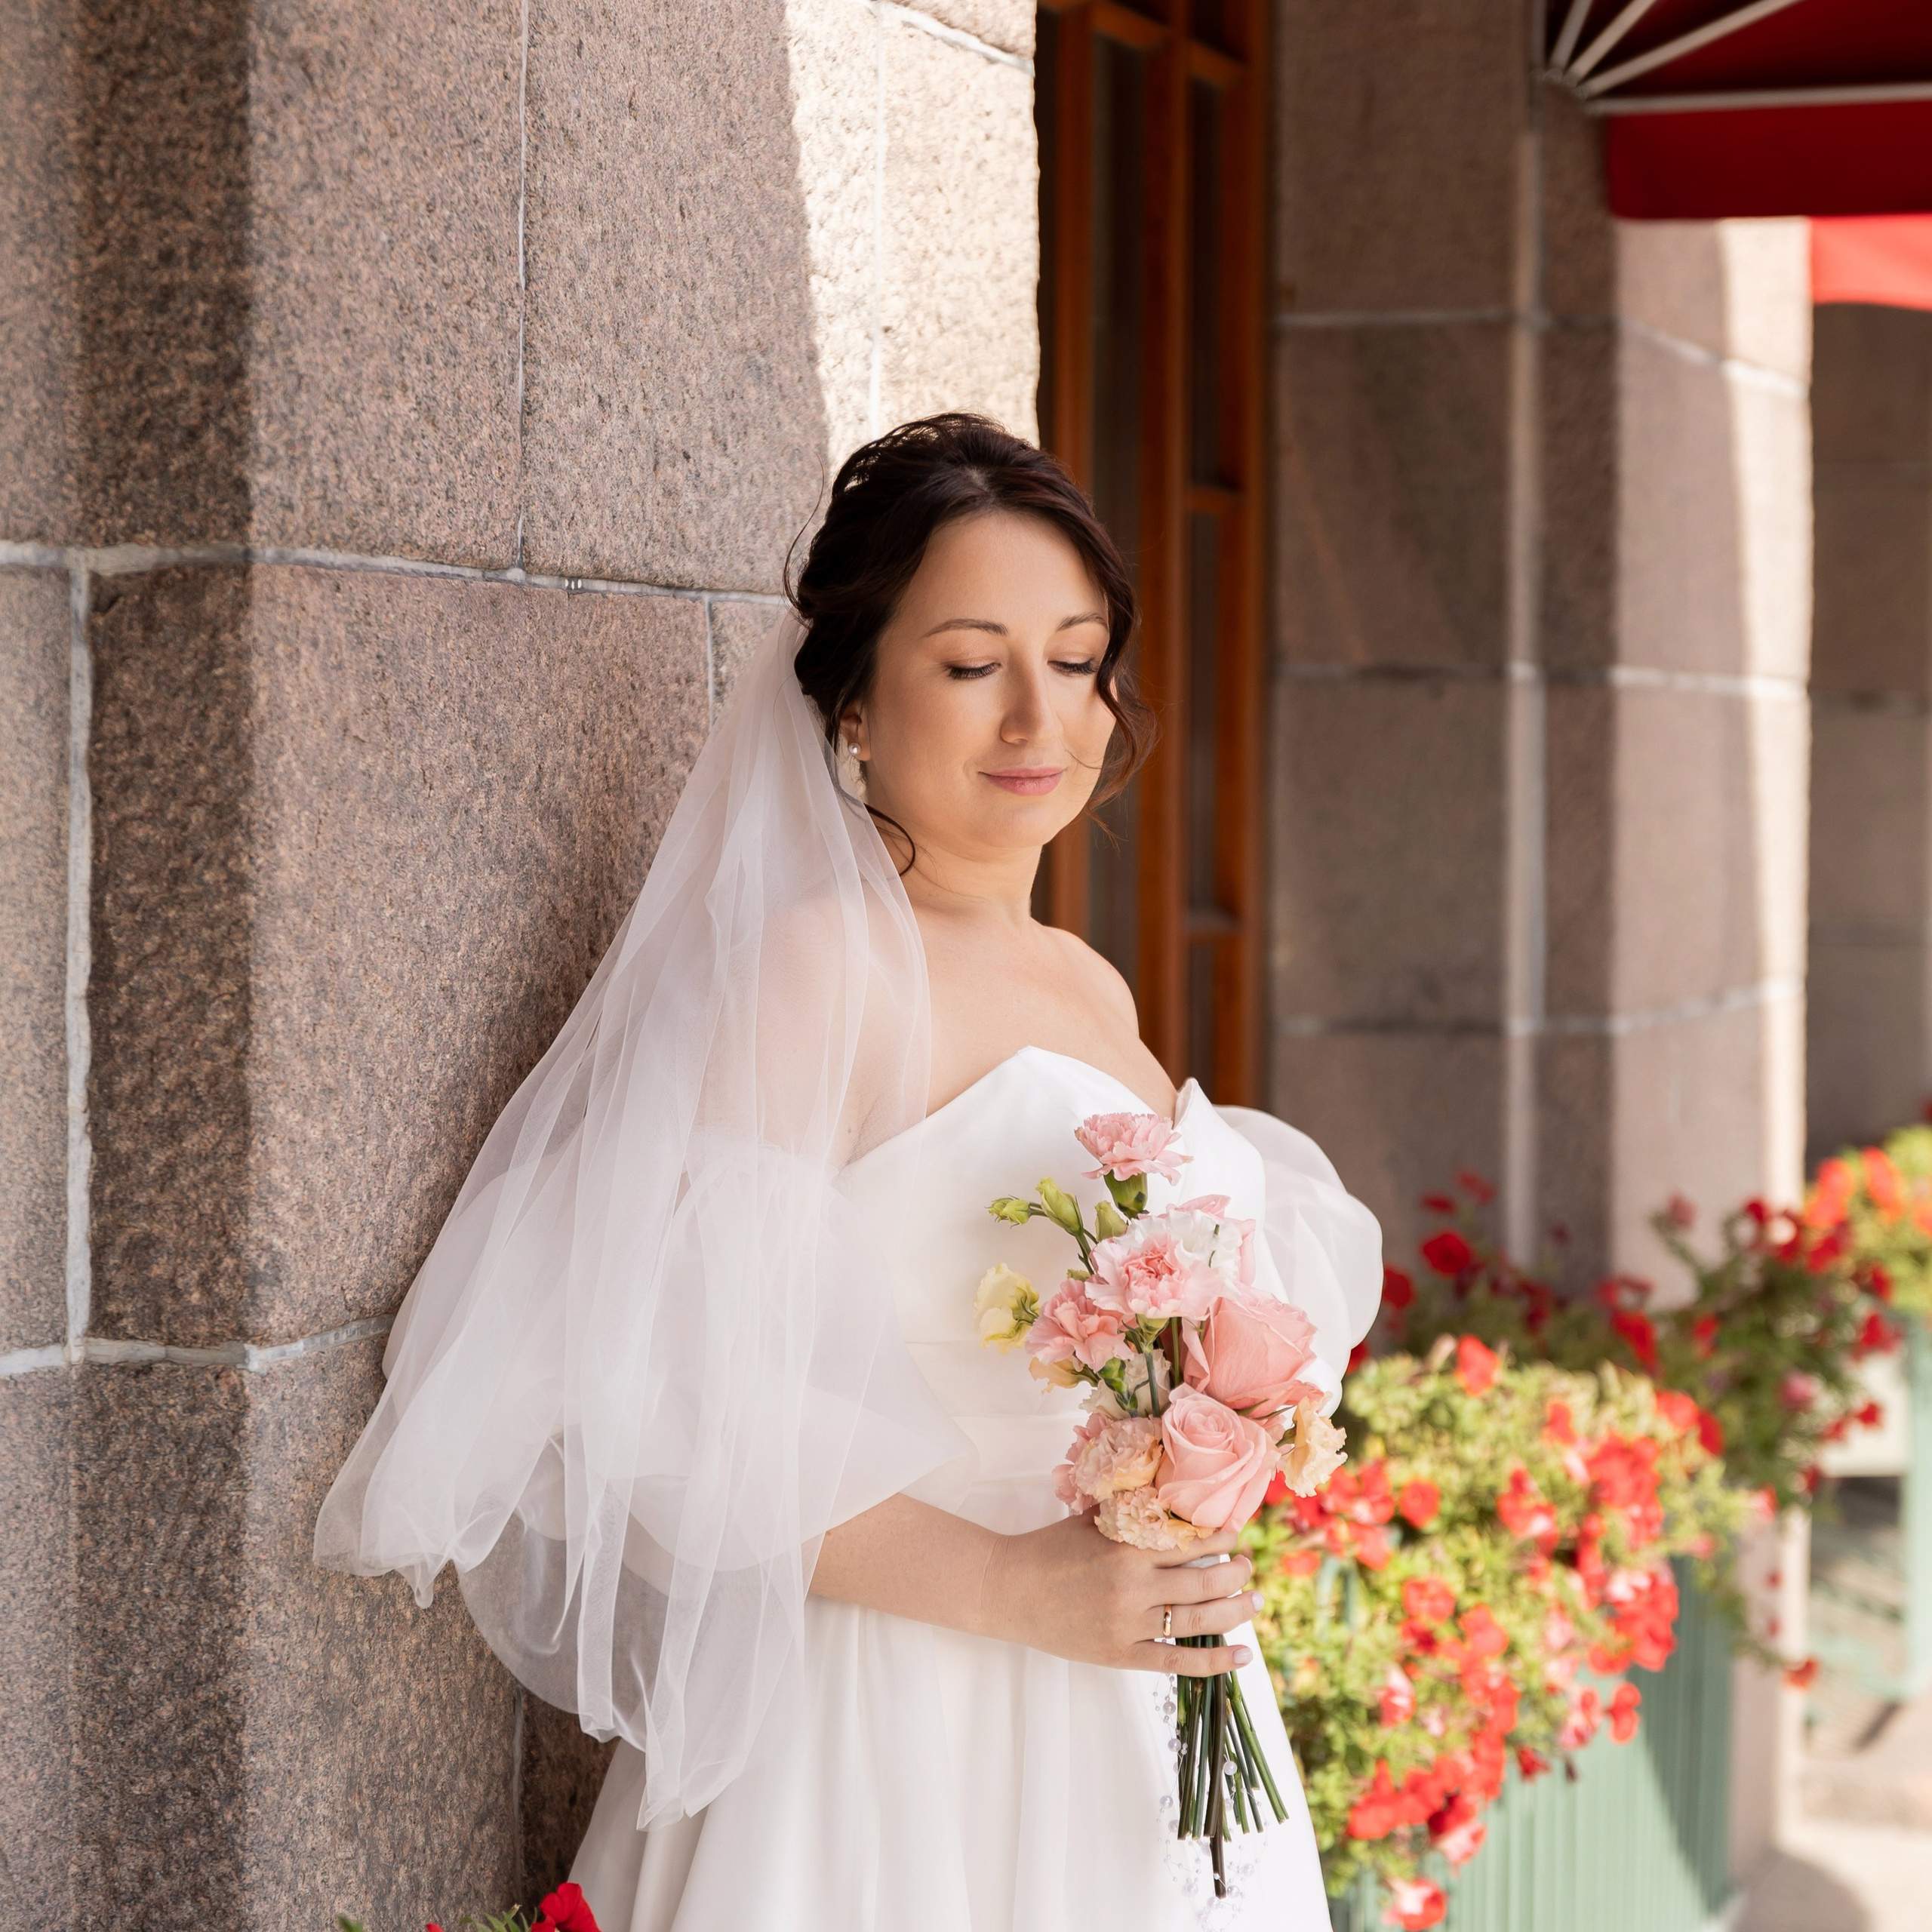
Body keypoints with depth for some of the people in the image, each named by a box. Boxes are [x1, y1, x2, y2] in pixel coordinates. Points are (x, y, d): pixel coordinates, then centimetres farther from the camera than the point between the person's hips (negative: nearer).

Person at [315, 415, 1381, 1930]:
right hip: (911, 1737, -7)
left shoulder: (1093, 987, 11)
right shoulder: (821, 967, -13)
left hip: (1150, 1730, 7)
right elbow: (668, 1413, -20)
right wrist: (1010, 1584, -24)